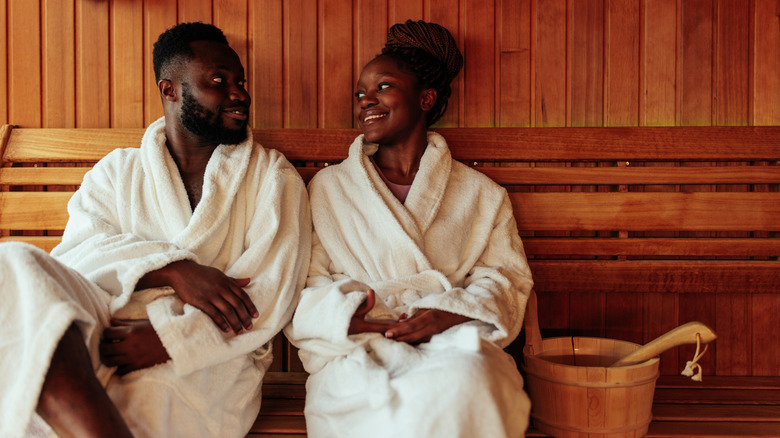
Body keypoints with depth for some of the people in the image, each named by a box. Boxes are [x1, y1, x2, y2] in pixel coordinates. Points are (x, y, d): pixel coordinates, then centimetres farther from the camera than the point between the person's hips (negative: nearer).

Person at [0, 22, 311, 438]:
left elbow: (270, 294, -2)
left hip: (208, 354, -3)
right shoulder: (117, 170, 20)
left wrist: (167, 339, -16)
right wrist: (173, 270, -18)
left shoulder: (273, 176, 12)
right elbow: (75, 256, 1)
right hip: (109, 333, 4)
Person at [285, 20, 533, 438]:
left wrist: (454, 312, -12)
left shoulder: (480, 194, 16)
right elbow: (301, 289, 8)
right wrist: (350, 316, -13)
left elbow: (507, 277, 9)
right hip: (356, 353, -1)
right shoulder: (328, 188, 16)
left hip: (454, 345, 2)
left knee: (466, 384, -35)